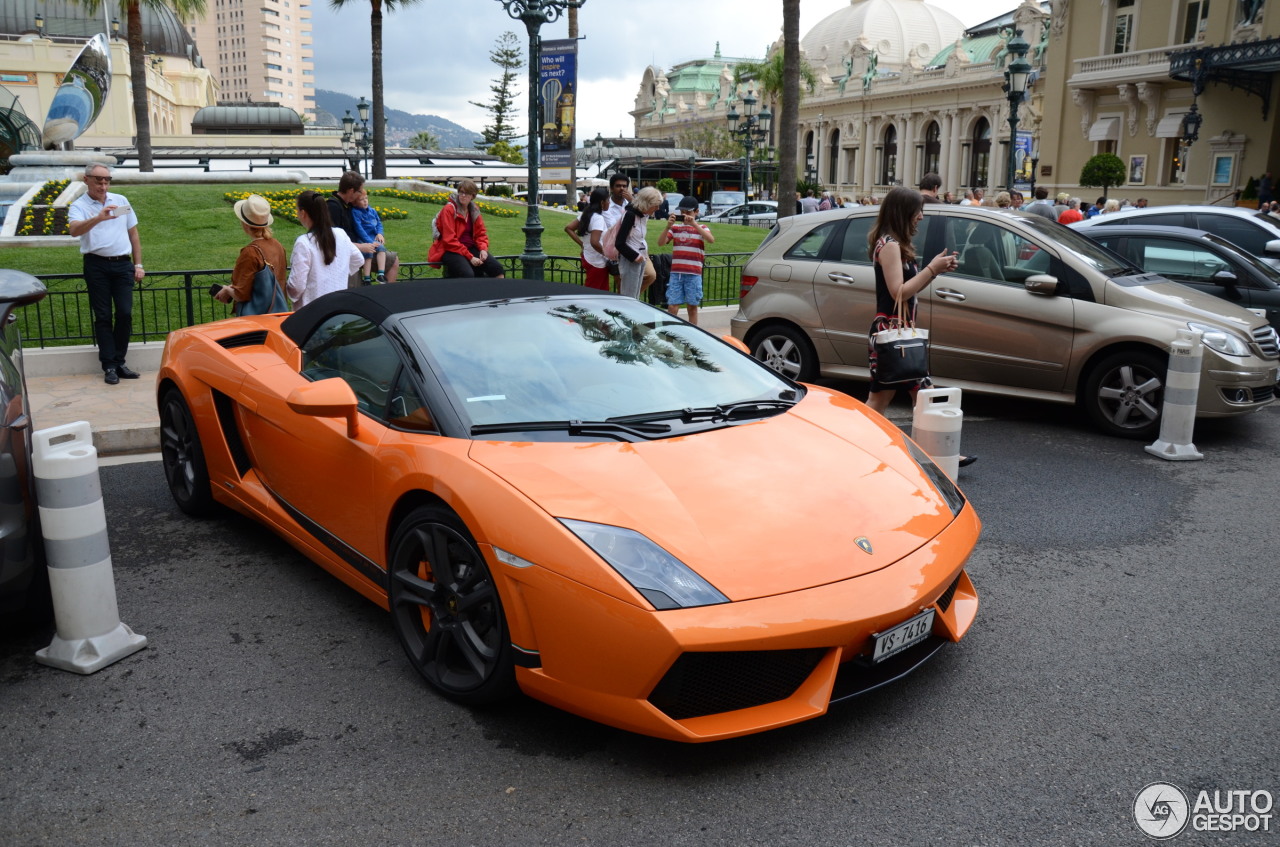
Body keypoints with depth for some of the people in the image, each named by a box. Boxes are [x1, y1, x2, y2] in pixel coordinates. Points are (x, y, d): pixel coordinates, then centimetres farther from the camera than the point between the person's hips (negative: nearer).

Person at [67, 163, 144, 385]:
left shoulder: (120, 201, 13)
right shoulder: (79, 206, 0)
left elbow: (133, 233, 18)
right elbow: (74, 230, -21)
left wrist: (138, 264, 12)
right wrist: (98, 218, -38)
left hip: (122, 264, 3)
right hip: (96, 265, -3)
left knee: (125, 313, -1)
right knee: (103, 316, 1)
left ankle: (119, 362, 11)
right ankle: (109, 366, 4)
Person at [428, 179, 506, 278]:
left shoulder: (474, 210, 9)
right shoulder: (449, 209, -10)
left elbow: (481, 233, 13)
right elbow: (449, 240, -16)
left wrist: (483, 249, -10)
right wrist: (470, 257, -21)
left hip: (470, 248, 6)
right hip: (451, 250, -6)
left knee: (497, 269, -16)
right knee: (468, 274, -36)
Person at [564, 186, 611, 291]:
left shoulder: (587, 214, 6)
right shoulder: (598, 218, -20)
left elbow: (568, 228, 11)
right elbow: (594, 242, -30)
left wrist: (582, 244, 9)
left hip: (587, 258, 9)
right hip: (597, 262, -9)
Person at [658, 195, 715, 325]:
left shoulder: (701, 228, 8)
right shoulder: (675, 227, 12)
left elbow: (711, 240, -13)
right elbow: (660, 243, 2)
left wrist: (694, 224, -18)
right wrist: (668, 226, -11)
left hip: (693, 274, -1)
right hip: (676, 272, 1)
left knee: (692, 307, 5)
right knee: (672, 307, -5)